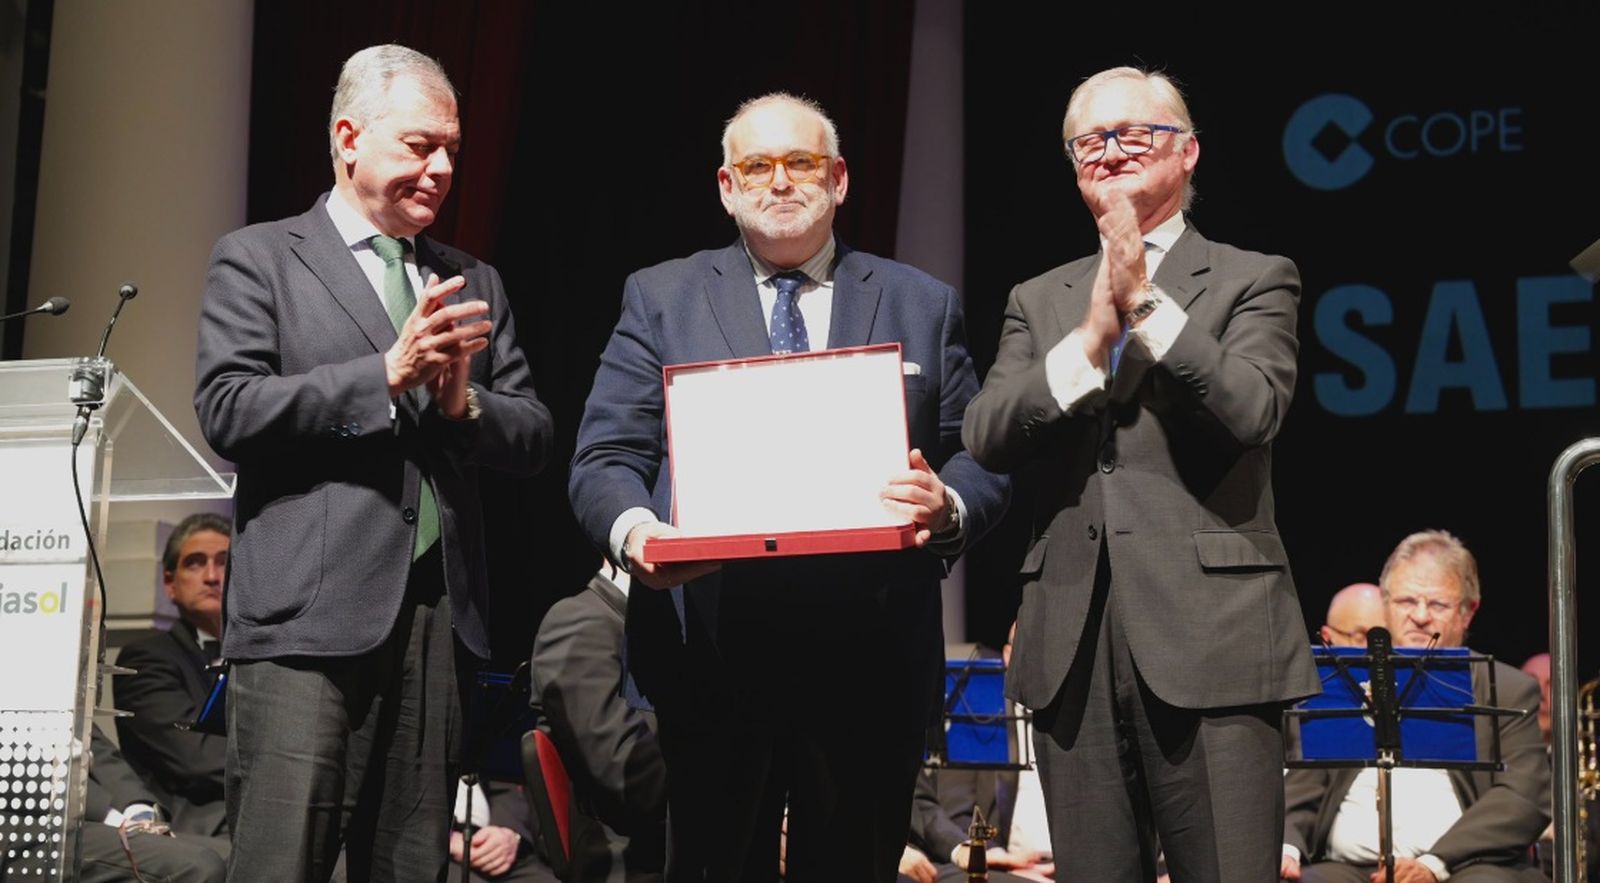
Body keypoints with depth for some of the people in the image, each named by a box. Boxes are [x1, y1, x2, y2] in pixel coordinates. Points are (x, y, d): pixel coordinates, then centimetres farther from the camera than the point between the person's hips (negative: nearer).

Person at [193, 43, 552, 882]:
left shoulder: (473, 283, 20)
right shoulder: (257, 259, 6)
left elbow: (533, 439, 15)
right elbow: (225, 409, -7)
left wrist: (465, 401, -6)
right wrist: (386, 373, -13)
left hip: (439, 621, 5)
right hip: (309, 617, -4)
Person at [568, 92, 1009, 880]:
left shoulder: (923, 306, 13)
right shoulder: (660, 299, 11)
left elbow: (981, 462, 9)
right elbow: (607, 458, 4)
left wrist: (947, 507, -15)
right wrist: (632, 526, -18)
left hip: (873, 660, 1)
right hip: (709, 656, -1)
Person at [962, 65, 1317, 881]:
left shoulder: (1252, 282, 7)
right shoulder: (1038, 302, 17)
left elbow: (1253, 409, -11)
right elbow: (984, 436, 1)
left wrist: (1146, 303, -12)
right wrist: (1091, 340, -10)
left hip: (1209, 638, -3)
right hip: (1073, 649, 4)